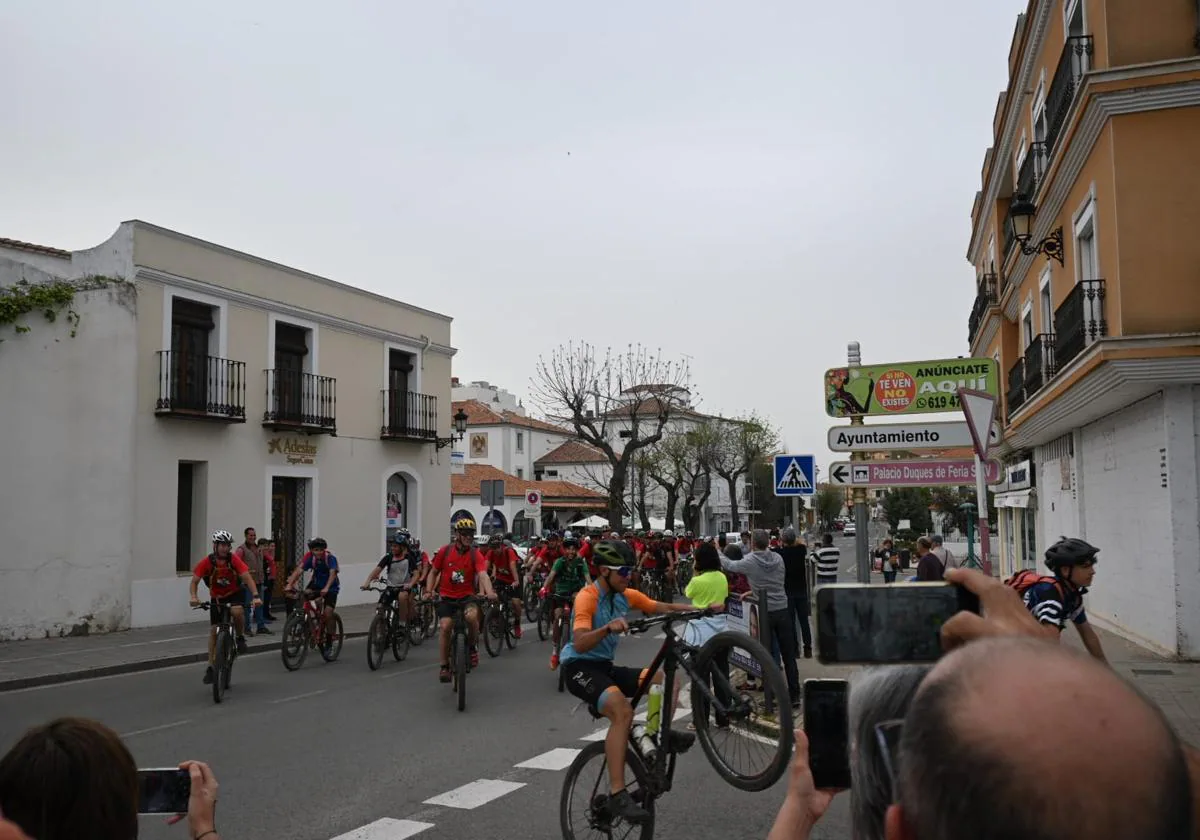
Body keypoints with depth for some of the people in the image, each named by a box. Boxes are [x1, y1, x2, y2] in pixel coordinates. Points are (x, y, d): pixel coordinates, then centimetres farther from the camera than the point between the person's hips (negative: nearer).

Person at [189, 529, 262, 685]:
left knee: (237, 611, -34)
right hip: (217, 597, 1)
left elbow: (247, 578, -26)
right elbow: (194, 581, -18)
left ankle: (240, 638, -6)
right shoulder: (207, 562, -20)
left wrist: (255, 596, -40)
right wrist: (193, 597, -37)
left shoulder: (234, 560, -21)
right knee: (213, 630, -1)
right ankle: (211, 667, 8)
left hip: (235, 593, -1)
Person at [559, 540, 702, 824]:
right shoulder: (587, 597, -18)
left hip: (605, 666, 8)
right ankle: (617, 794, -30)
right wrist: (608, 627, -46)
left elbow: (664, 608, 3)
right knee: (623, 711, -32)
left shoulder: (626, 595, 4)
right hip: (579, 668, -8)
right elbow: (580, 644, -30)